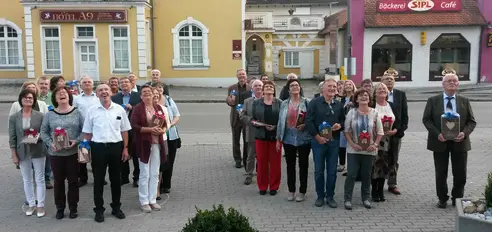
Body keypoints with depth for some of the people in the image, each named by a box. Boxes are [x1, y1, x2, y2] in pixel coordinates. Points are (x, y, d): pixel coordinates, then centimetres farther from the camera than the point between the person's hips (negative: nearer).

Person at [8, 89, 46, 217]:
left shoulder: (40, 115, -4)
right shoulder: (14, 117, -1)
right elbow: (12, 137, 0)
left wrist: (38, 137, -20)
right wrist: (14, 155, -2)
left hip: (37, 151, -1)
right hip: (22, 153, 1)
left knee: (39, 179, 5)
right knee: (27, 180, 11)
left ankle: (40, 205, 15)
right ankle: (31, 204, 23)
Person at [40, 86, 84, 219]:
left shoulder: (77, 113, 0)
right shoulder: (49, 114, 3)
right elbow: (44, 132, 3)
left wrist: (77, 141, -16)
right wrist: (50, 143, -12)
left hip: (73, 152, -1)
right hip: (55, 153, 1)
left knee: (73, 180, 7)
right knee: (58, 181, 10)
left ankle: (73, 207, 20)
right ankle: (60, 208, 23)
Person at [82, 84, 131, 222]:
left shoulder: (119, 109, 2)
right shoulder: (92, 110, 0)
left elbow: (124, 131, 7)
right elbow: (87, 132, 5)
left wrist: (125, 148, 3)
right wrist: (87, 149, 0)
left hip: (116, 146, 1)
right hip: (98, 147, -1)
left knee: (116, 178, 11)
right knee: (98, 179, 7)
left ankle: (116, 207, 25)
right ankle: (99, 209, 19)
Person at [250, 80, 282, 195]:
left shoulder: (279, 103, 2)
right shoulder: (256, 102, 5)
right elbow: (252, 119, 6)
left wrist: (276, 127, -16)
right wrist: (256, 123, -13)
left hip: (275, 136, -1)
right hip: (261, 136, 1)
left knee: (275, 162, 4)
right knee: (261, 161, 4)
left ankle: (274, 187, 17)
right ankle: (262, 186, 17)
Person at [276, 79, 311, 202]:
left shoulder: (306, 103, -5)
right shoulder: (284, 104, 3)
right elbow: (281, 121, 5)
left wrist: (305, 125, -19)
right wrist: (278, 138, 4)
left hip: (303, 139, -2)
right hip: (288, 139, 3)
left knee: (303, 165, 7)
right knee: (290, 165, 11)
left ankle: (302, 192, 18)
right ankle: (291, 191, 23)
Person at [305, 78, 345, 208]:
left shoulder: (339, 105, 9)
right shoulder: (314, 103, -3)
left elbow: (344, 120, 15)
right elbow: (308, 121, -8)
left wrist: (340, 125, -8)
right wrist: (317, 136, -12)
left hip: (334, 141, 3)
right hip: (318, 140, -3)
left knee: (332, 171, 6)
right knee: (319, 170, 5)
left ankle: (330, 196, 18)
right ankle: (320, 196, 17)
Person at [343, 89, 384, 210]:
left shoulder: (374, 113, 2)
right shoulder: (352, 112, -1)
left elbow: (380, 132, 4)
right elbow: (346, 130, -1)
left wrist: (375, 144, -9)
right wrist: (352, 143, -13)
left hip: (369, 150, 1)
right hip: (353, 150, -1)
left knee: (366, 175, 9)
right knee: (351, 174, -1)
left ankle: (366, 198, 23)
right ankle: (347, 199, 7)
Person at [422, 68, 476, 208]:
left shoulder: (464, 101, 6)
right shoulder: (433, 101, 1)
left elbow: (472, 121, 6)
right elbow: (426, 119, -1)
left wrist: (464, 133, -13)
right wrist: (437, 134, -15)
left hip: (459, 142, 2)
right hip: (440, 141, -1)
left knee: (460, 174, 7)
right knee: (441, 173, 7)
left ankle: (457, 199, 25)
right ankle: (442, 199, 23)